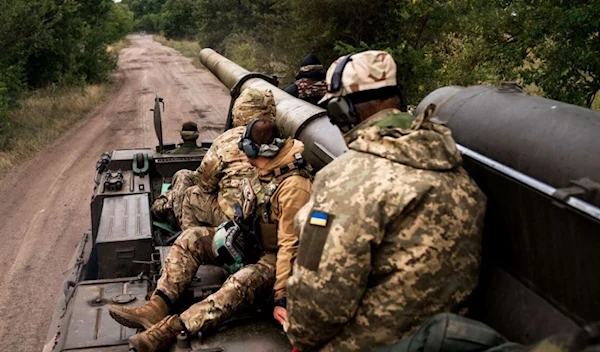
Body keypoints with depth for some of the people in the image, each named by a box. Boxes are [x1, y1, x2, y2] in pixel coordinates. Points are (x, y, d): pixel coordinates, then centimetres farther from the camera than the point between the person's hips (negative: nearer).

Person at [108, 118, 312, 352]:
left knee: (241, 284, -38)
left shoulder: (293, 186, -26)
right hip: (250, 240, 8)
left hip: (271, 255, -8)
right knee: (191, 238, -8)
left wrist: (282, 296, -28)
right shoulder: (266, 168, -1)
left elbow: (290, 244, -27)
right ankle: (157, 307, -22)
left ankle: (171, 328, -46)